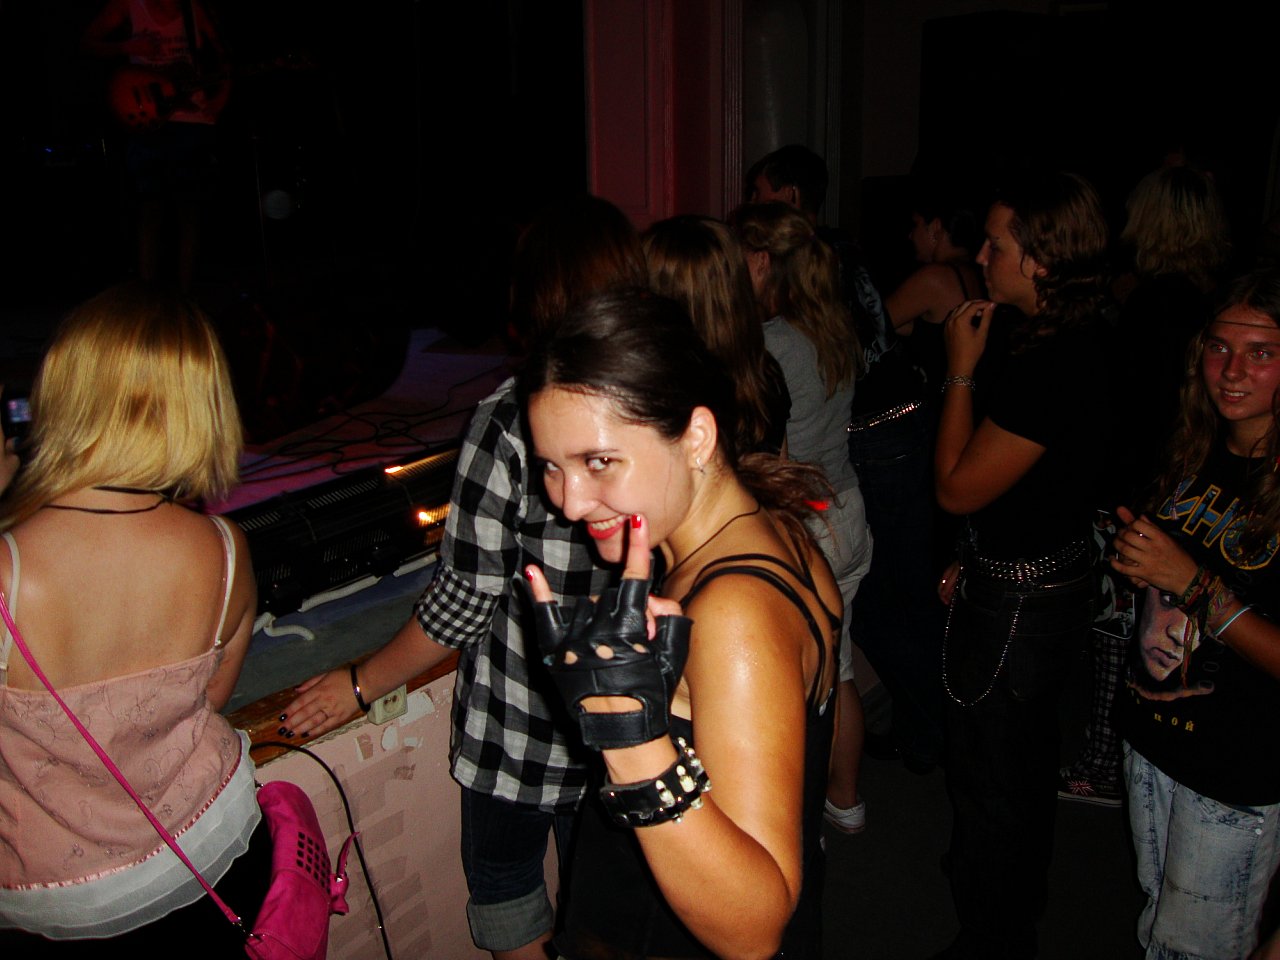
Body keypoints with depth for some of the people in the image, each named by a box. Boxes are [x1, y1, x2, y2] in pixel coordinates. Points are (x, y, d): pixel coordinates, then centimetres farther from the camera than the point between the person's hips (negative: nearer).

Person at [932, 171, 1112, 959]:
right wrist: (975, 563, 15)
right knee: (1029, 757, 27)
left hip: (1016, 601, -10)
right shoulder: (1082, 346, 2)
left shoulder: (1049, 369, -29)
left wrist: (961, 371, -15)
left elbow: (957, 488, -21)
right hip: (1054, 579, 10)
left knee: (989, 779, 8)